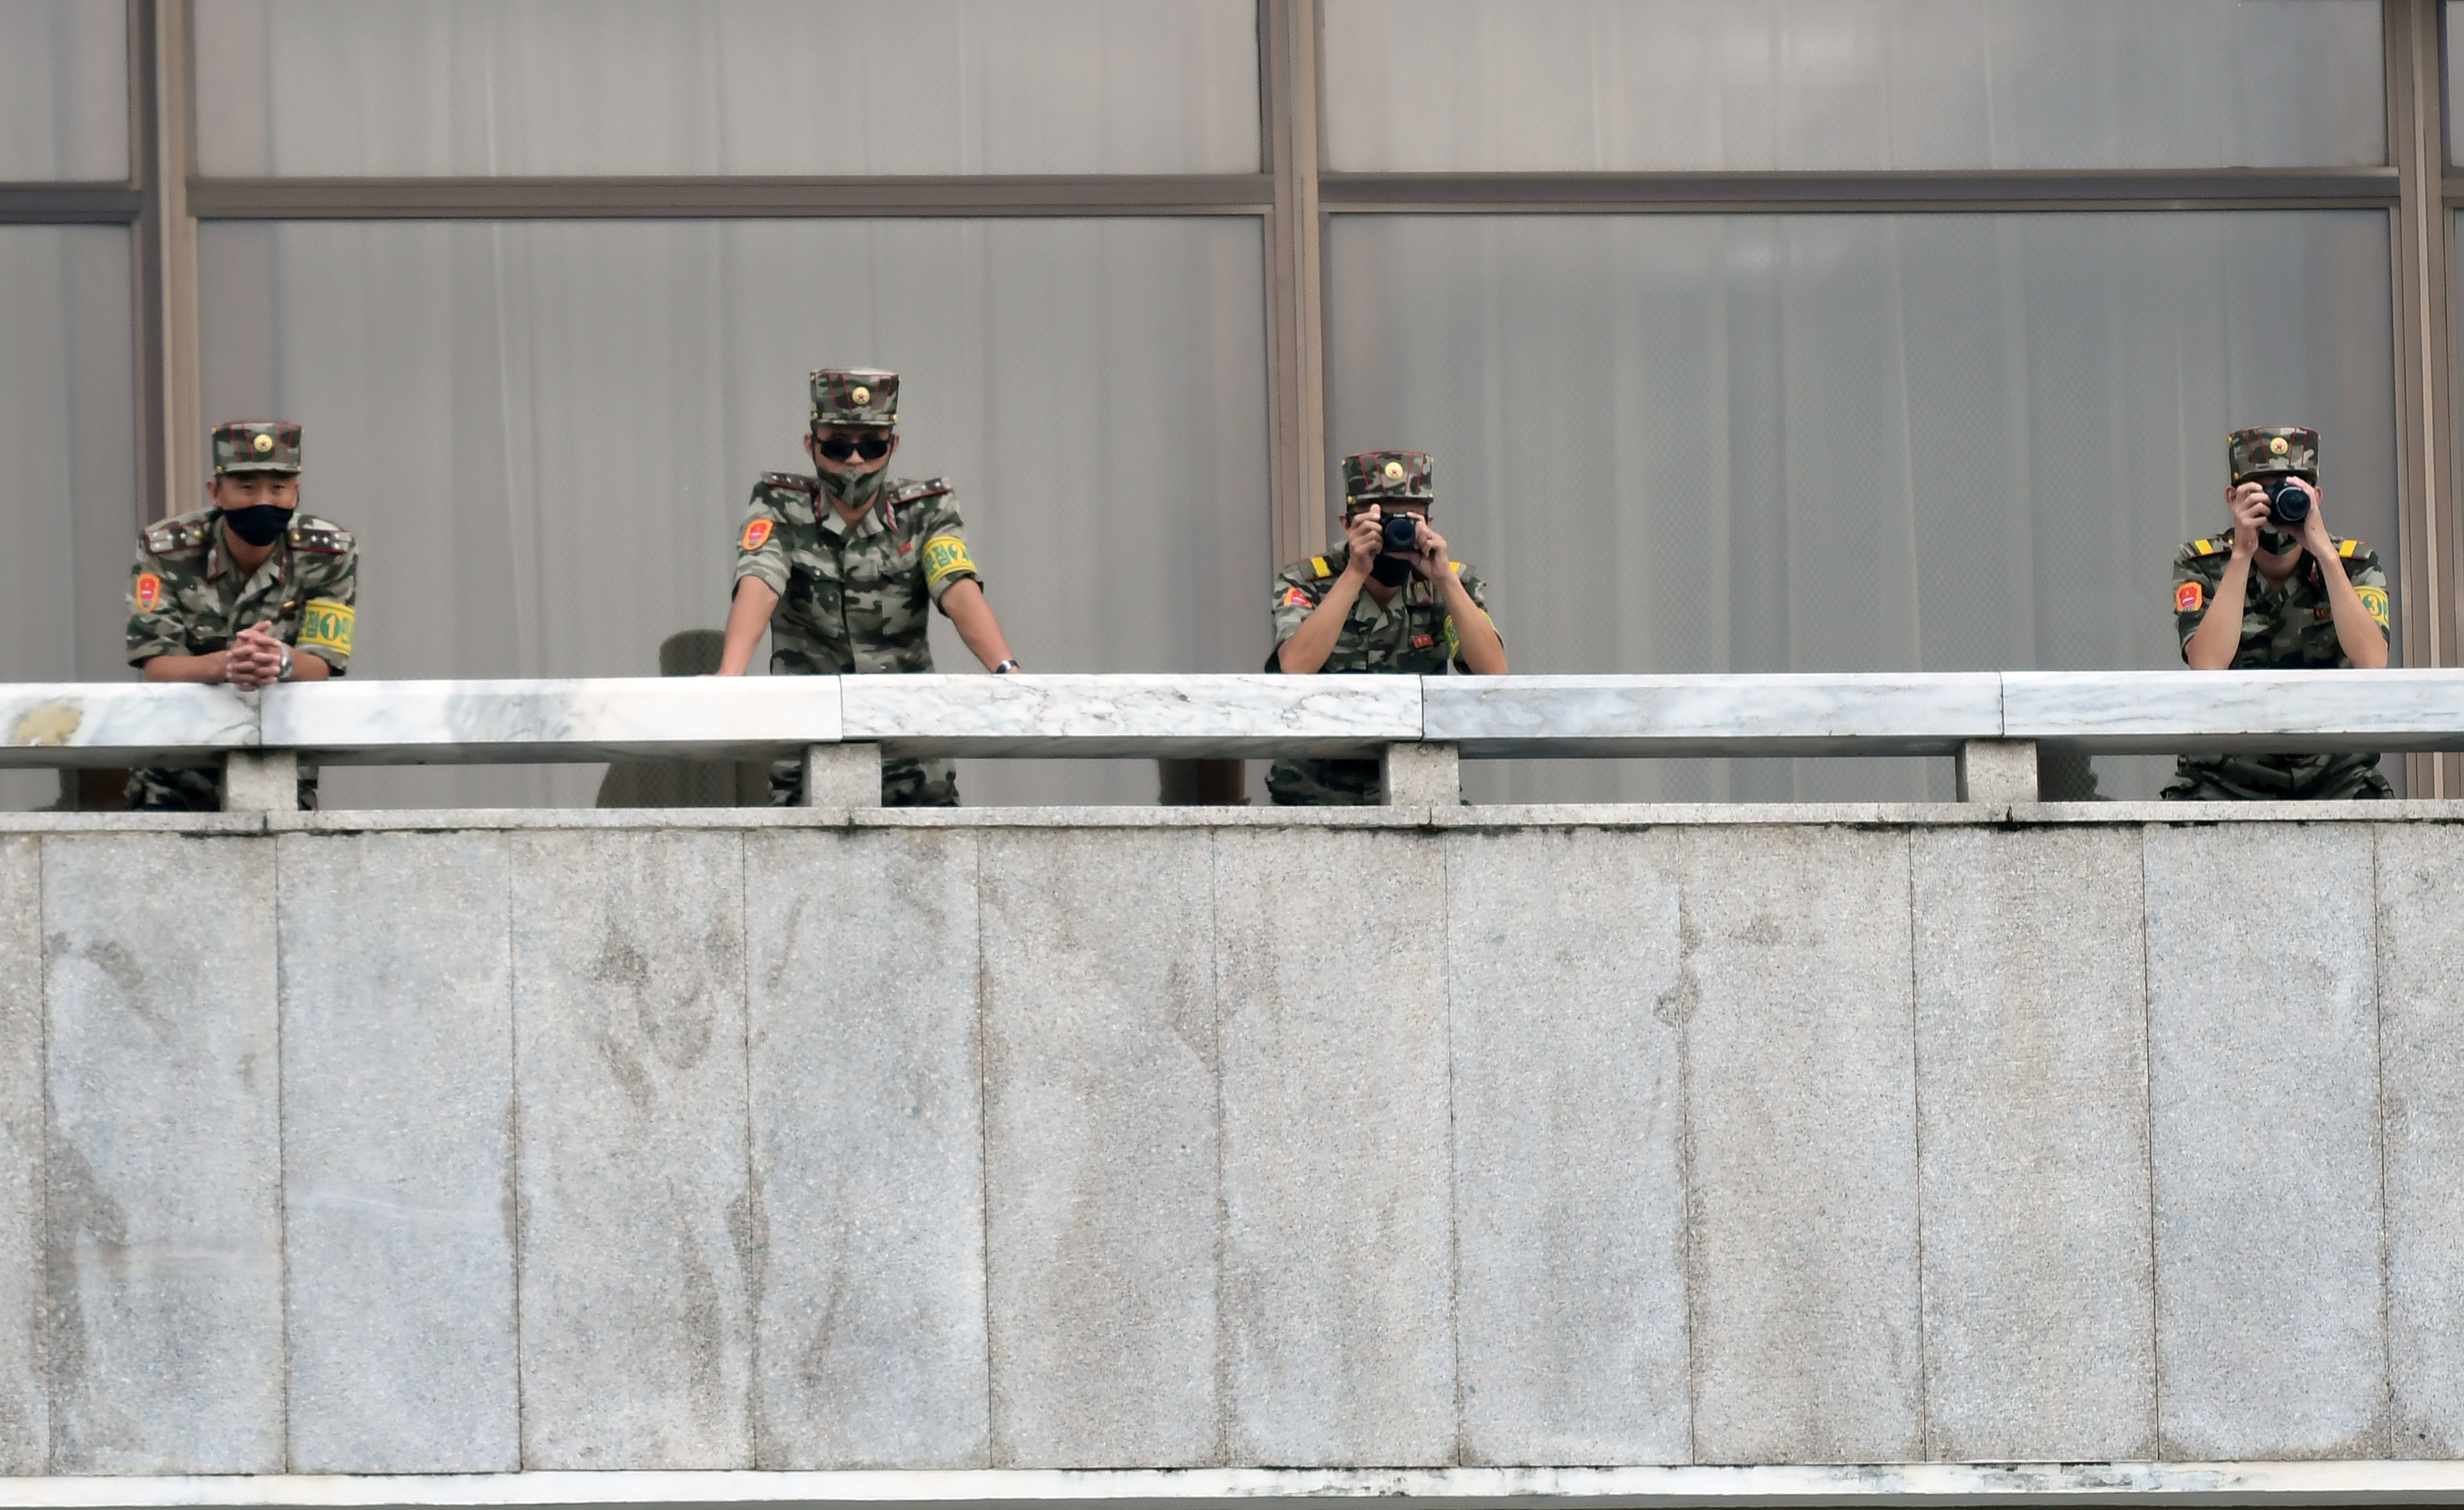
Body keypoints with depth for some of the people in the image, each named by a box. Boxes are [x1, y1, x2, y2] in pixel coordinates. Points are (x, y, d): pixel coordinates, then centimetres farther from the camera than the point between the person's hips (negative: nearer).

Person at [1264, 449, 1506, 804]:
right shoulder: (1305, 583, -4)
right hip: (1317, 796, -2)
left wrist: (1444, 579, -20)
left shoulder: (1453, 585, 1)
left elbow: (1493, 673, -14)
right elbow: (1296, 669, -23)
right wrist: (1355, 572, -24)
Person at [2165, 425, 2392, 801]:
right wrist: (2242, 554, -19)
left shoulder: (2355, 564, 2)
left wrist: (2323, 551, -20)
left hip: (2333, 777, 1)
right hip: (2230, 778, -1)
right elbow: (2207, 665, -18)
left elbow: (2371, 660, -17)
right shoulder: (2200, 566, 0)